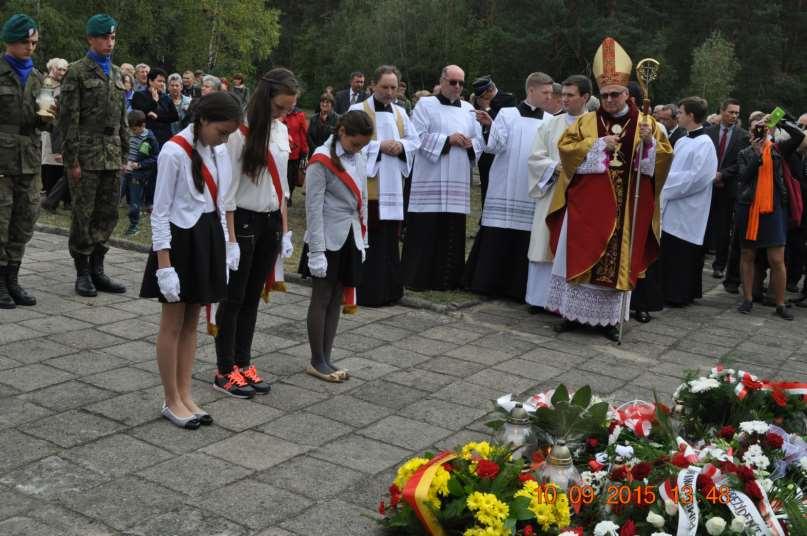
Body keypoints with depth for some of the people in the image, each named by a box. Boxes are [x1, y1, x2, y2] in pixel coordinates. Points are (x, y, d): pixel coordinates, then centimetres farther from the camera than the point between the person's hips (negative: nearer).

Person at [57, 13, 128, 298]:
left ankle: (97, 269, 17)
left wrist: (124, 153, 13)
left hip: (112, 155, 6)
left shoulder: (116, 73, 16)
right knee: (83, 215, 0)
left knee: (108, 214, 7)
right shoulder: (77, 72, -3)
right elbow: (68, 118, -8)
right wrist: (71, 160, -12)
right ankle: (83, 272, 10)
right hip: (87, 155, -6)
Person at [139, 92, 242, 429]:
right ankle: (172, 401, 16)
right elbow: (160, 212, -14)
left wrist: (227, 243, 10)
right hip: (180, 239, -7)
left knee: (192, 323, 13)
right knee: (173, 324, 4)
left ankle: (185, 395, 23)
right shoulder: (174, 152, -16)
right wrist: (164, 264, -17)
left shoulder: (219, 151, 6)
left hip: (209, 238, 7)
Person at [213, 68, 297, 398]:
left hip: (271, 222, 7)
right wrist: (230, 238, -15)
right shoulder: (240, 132, -15)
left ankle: (243, 363, 23)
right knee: (233, 298, 3)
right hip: (244, 221, -6)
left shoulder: (282, 131, 7)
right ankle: (225, 371, 13)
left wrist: (284, 229, 13)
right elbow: (228, 189, -14)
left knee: (253, 297, 12)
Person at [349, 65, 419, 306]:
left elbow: (415, 140, 14)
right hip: (367, 186, -5)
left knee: (390, 238, 9)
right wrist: (379, 146, -18)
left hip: (393, 186, 6)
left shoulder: (401, 112, 14)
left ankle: (389, 288, 18)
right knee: (369, 240, -5)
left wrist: (401, 146, -7)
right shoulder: (358, 110, -3)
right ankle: (367, 291, 2)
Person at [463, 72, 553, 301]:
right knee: (497, 238, 0)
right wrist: (490, 126, -22)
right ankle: (488, 282, 11)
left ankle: (518, 286, 9)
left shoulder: (550, 121, 10)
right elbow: (494, 146, -6)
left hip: (534, 193, 2)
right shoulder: (507, 114, 2)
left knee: (526, 241, 1)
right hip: (505, 189, -2)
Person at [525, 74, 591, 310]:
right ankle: (542, 297, 13)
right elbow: (535, 157, 8)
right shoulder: (551, 124, 9)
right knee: (547, 245, 5)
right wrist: (555, 167, -9)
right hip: (552, 194, 3)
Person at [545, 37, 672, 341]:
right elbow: (566, 147, -2)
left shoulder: (645, 123, 6)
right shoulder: (586, 122, 6)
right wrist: (598, 145, -11)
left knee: (617, 260, 4)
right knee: (581, 256, 1)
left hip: (624, 208, 0)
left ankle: (608, 319, 11)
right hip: (588, 204, 0)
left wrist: (649, 141, -18)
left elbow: (664, 157, 1)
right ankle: (573, 313, 11)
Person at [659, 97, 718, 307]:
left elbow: (698, 177, -20)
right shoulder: (681, 141, 11)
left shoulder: (705, 144, -13)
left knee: (683, 255, 1)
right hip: (672, 207, 8)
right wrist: (666, 186, 1)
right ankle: (671, 292, 20)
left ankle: (680, 295, 11)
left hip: (688, 210, -8)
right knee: (669, 253, 11)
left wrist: (669, 186, -15)